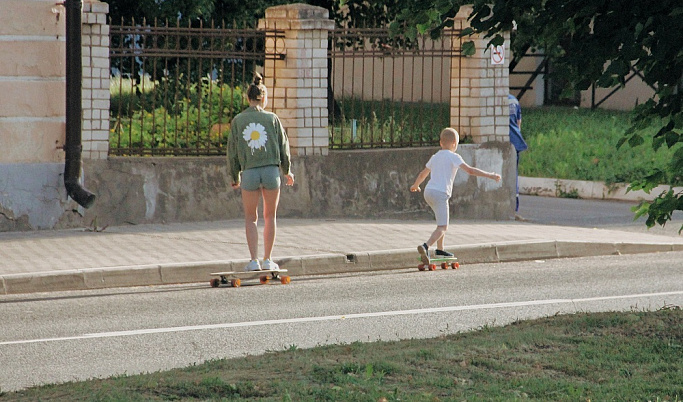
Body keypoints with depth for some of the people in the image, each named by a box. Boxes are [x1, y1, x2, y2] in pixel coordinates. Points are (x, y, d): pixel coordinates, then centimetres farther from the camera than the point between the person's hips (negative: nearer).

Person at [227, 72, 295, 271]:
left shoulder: (238, 121, 1)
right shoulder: (272, 119, 0)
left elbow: (233, 150, 5)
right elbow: (283, 145, 7)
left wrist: (234, 176, 17)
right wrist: (287, 171, 22)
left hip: (250, 172, 0)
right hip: (271, 170, 0)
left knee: (251, 218, 11)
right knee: (270, 217, 14)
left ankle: (254, 260, 1)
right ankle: (268, 260, 13)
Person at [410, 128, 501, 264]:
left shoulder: (434, 157, 21)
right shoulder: (453, 157, -1)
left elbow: (423, 174, 35)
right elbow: (470, 170, -11)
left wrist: (415, 185, 55)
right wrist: (490, 175, -8)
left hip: (428, 191, 8)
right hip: (440, 193, -8)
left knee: (442, 222, 27)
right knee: (442, 227, -12)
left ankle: (440, 249, 29)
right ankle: (425, 246, -33)